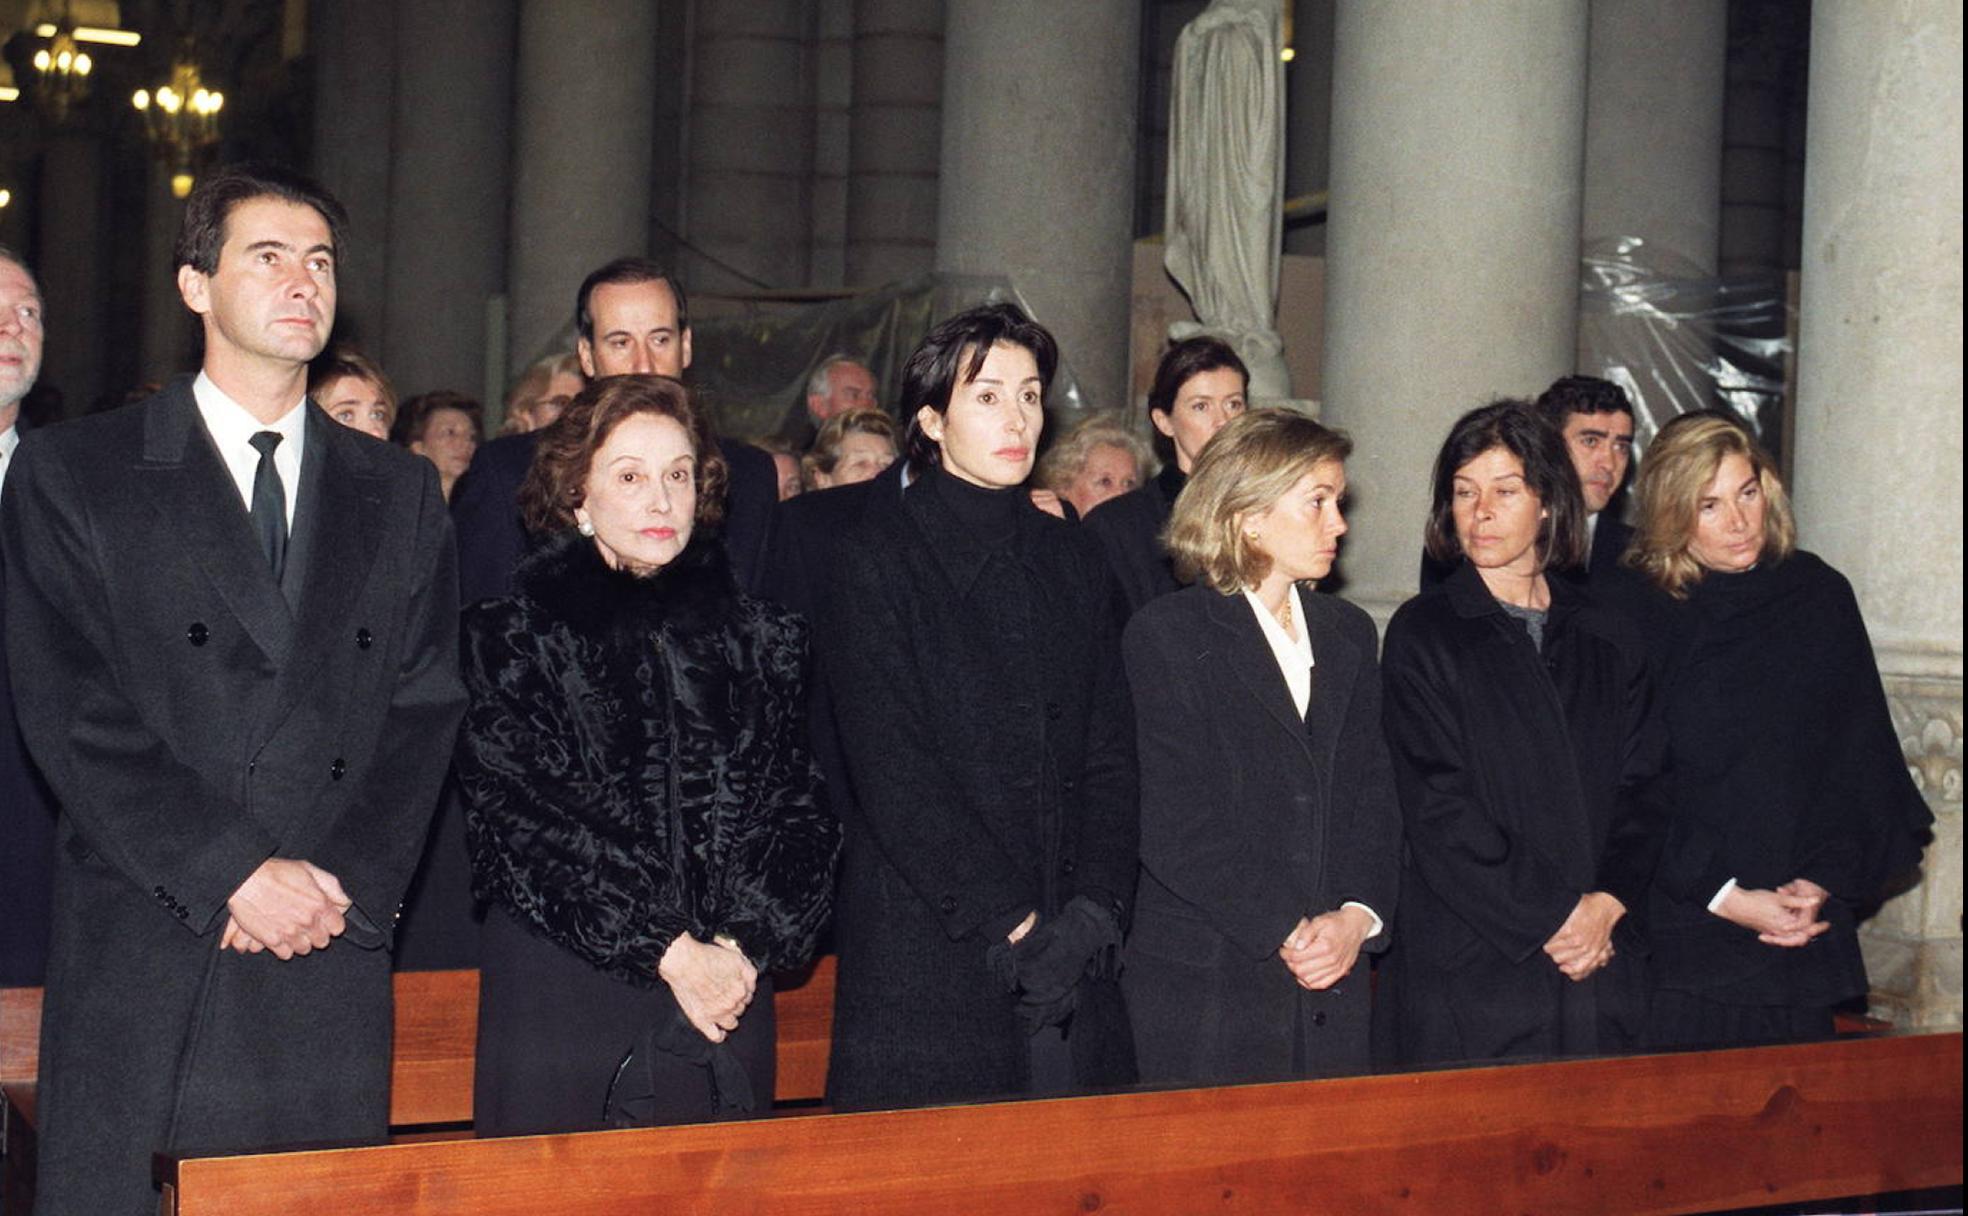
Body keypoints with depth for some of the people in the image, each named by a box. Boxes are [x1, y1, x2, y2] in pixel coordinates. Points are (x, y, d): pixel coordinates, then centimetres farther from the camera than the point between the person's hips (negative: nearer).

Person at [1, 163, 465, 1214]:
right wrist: (235, 875, -12)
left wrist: (348, 888, -6)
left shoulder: (399, 493, 15)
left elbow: (424, 711, 8)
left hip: (335, 969, 2)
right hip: (136, 972, -2)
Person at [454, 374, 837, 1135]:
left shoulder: (759, 641, 12)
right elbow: (516, 822, -7)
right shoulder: (511, 639, 2)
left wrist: (746, 946, -9)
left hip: (730, 994, 3)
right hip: (559, 997, -3)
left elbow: (803, 811, 8)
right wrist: (669, 951, -12)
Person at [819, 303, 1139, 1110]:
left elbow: (1110, 757, 9)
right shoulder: (878, 555, -2)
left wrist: (1093, 911, -6)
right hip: (925, 963, -4)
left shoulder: (1072, 562, 14)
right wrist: (1004, 922, -13)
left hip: (1071, 956, 4)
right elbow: (891, 770, -9)